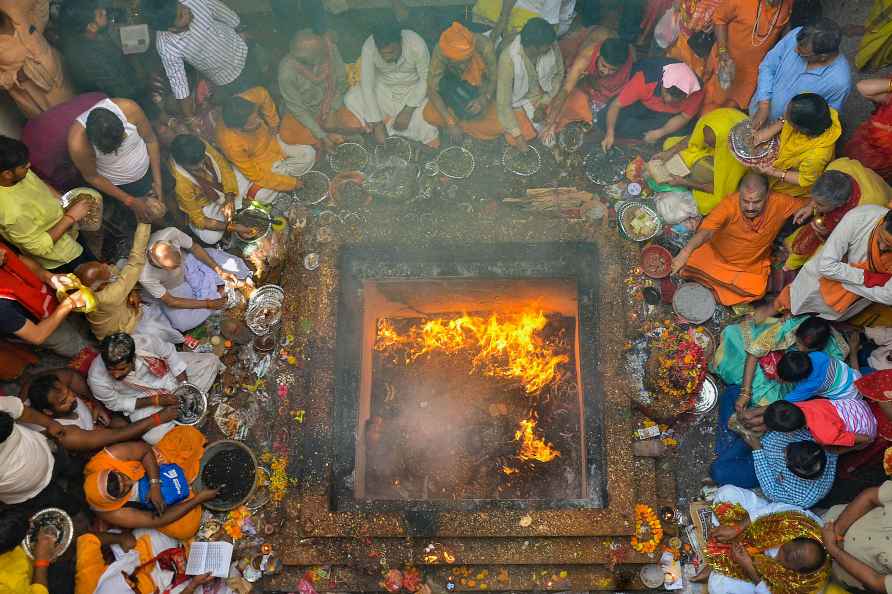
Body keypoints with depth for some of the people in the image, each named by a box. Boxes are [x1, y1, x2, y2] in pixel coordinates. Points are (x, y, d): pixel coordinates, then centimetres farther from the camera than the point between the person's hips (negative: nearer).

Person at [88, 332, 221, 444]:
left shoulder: (145, 342, -35)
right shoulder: (97, 379, -34)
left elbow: (170, 353, -13)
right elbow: (115, 403, -15)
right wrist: (154, 401, -23)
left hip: (167, 373, 2)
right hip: (142, 399, -2)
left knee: (211, 360, -9)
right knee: (153, 437, -23)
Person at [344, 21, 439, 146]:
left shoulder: (417, 45, -31)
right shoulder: (369, 47, -28)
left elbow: (426, 79, -18)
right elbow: (367, 85, -23)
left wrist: (408, 110, -25)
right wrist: (377, 124, -27)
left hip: (413, 90, -2)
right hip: (383, 88, 2)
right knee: (351, 99, -22)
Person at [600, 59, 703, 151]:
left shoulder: (696, 92, -32)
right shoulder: (644, 79, -38)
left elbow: (684, 117, -16)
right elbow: (616, 105, -30)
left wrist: (659, 133, -28)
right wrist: (610, 133, -41)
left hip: (669, 114, 1)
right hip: (641, 104, 0)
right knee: (604, 120, -24)